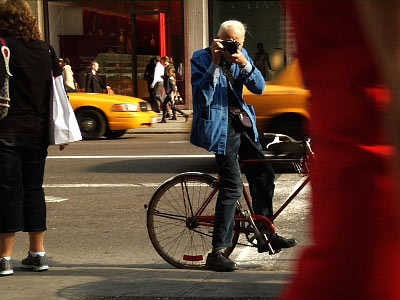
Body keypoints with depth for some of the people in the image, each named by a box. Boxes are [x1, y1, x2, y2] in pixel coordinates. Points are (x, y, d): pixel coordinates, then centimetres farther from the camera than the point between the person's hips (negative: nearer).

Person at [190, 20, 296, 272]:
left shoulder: (242, 56, 7)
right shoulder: (201, 59, -9)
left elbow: (259, 88, -1)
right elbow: (203, 98, -19)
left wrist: (244, 64, -18)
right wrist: (215, 64, -25)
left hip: (242, 122, 7)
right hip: (219, 126, -7)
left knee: (264, 175, 12)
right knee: (233, 187, -15)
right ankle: (217, 253, -12)